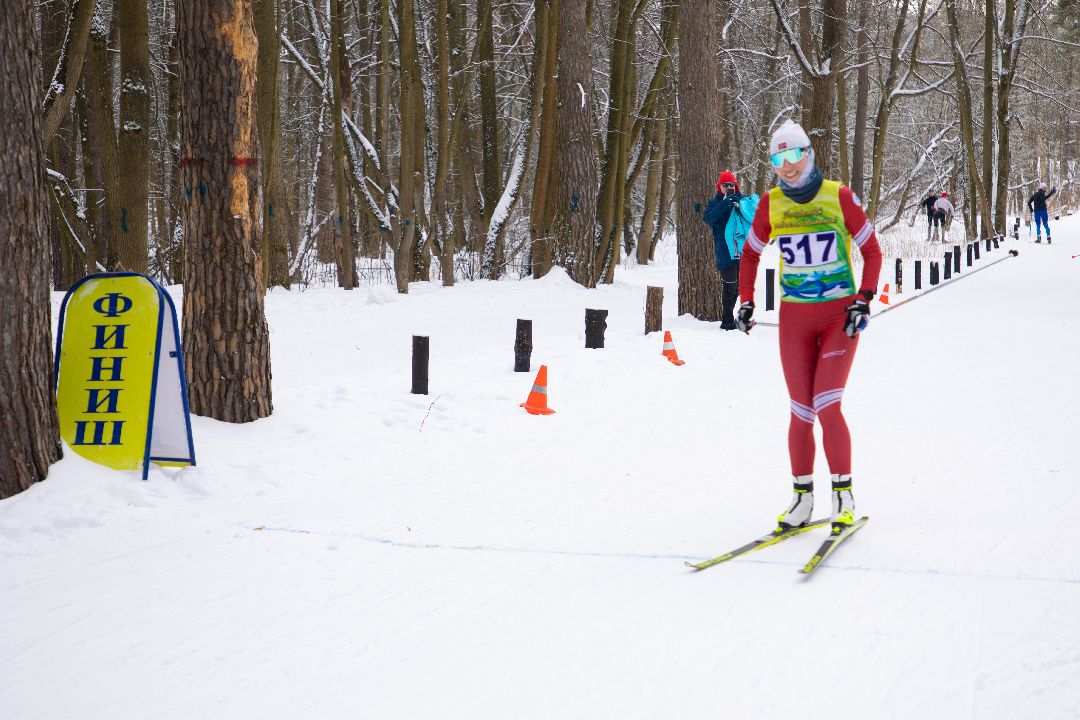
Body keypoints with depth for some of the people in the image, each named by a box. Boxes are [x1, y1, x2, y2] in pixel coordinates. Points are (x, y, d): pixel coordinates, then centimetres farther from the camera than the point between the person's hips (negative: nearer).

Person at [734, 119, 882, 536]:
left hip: (840, 316, -3)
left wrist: (863, 301, -9)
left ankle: (843, 496, -2)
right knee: (801, 413, 2)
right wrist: (746, 301, 7)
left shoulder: (840, 198, -6)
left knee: (826, 407, -14)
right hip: (794, 318, 3)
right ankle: (802, 497, 14)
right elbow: (751, 253, 16)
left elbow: (872, 252, 1)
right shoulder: (770, 204, 2)